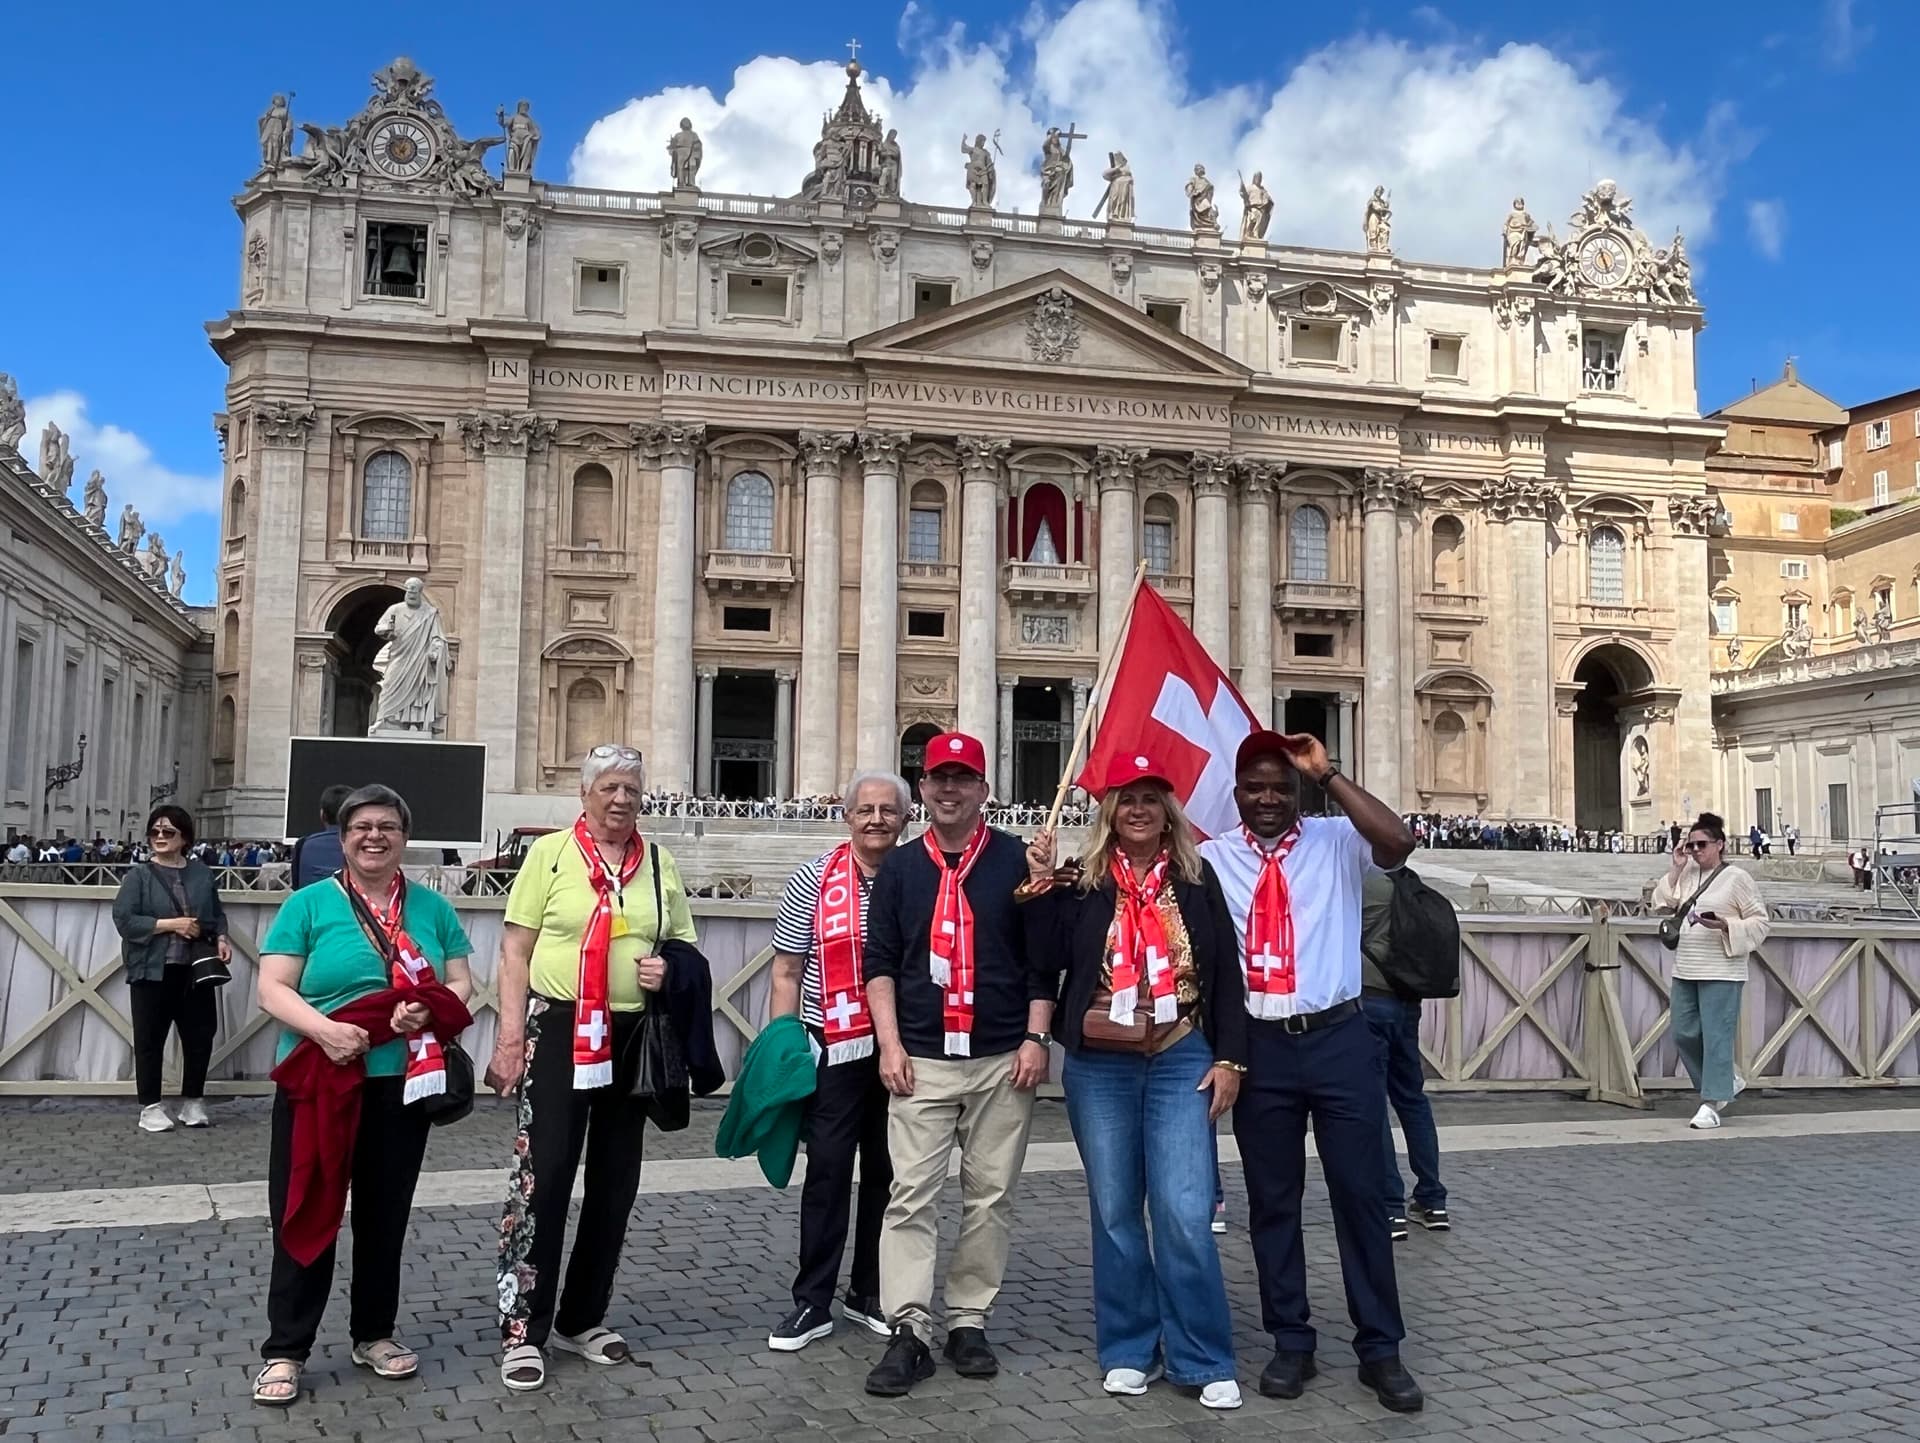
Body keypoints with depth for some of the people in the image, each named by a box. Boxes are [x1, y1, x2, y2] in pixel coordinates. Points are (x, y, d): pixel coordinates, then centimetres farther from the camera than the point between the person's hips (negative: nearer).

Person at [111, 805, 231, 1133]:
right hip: (152, 971, -3)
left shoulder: (202, 874, 9)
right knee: (150, 1040, 1)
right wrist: (170, 924, -15)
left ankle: (193, 1103, 21)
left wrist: (221, 938, -3)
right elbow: (123, 920, -10)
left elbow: (218, 914, 16)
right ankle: (151, 1108, 11)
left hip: (196, 970, 3)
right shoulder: (139, 876, -2)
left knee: (200, 1036, 7)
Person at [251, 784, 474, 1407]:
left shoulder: (432, 907, 8)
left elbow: (461, 984, 7)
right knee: (304, 1214, 1)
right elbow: (273, 990, -6)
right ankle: (285, 1350, 12)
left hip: (402, 1085, 3)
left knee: (385, 1213, 13)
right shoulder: (309, 904, -1)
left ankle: (374, 1333, 27)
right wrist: (324, 1028, -23)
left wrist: (429, 1010, -15)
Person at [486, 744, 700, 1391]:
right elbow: (515, 951, -3)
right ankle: (522, 1328, 4)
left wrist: (672, 971, -7)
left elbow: (686, 949, 17)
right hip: (559, 1029, -4)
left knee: (614, 1182, 12)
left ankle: (583, 1318, 26)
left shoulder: (659, 864, 9)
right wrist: (510, 1039, -10)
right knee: (542, 1175, -8)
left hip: (633, 1038, 4)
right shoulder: (551, 853, -1)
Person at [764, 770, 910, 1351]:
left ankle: (868, 1293, 25)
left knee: (886, 1171, 11)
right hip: (833, 1049, -2)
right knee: (828, 1168, 1)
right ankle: (813, 1302, 11)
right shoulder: (814, 880, -2)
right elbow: (786, 970, 1)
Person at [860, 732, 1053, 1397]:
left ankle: (969, 1322, 17)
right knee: (911, 1196, -5)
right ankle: (910, 1331, -2)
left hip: (1003, 1061, 0)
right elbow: (880, 962, 7)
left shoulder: (1017, 860, 4)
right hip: (921, 1061, 1)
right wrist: (889, 1043, -2)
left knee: (991, 1196, 5)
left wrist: (1036, 1038, -4)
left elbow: (1043, 958, 3)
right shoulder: (900, 868, 9)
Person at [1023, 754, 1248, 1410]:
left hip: (1181, 1061, -1)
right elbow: (1046, 956, -7)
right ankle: (1129, 1349, 22)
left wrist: (1229, 1059, -1)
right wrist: (1040, 885, -15)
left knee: (1184, 1213, -7)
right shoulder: (1081, 884, 3)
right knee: (1115, 1211, 9)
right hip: (1099, 1066, 1)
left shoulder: (1197, 880, 4)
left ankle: (1204, 1360, 7)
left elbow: (1226, 974, 4)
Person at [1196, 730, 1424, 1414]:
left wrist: (1328, 774, -17)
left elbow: (1399, 842, -19)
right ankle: (1291, 1342, 24)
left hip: (1337, 1037, -1)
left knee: (1359, 1193, 6)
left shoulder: (1337, 840, 0)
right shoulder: (1213, 858, 3)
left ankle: (1380, 1348, 18)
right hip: (1260, 1044, 1)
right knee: (1272, 1200, 10)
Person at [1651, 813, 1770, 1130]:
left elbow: (1759, 923, -4)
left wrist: (1725, 925, -19)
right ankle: (1728, 1081, 27)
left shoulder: (1736, 878, -5)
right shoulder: (1686, 875, 12)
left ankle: (1711, 1104, 1)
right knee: (1684, 1035, 8)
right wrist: (1676, 868, 0)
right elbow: (1663, 902, 4)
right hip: (1685, 971, 7)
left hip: (1720, 973, -7)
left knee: (1715, 1036, -5)